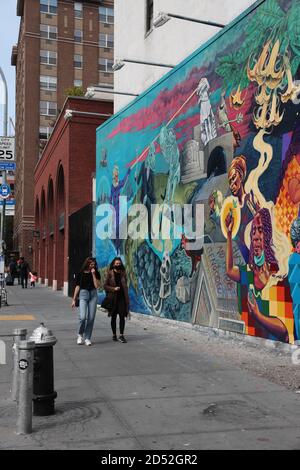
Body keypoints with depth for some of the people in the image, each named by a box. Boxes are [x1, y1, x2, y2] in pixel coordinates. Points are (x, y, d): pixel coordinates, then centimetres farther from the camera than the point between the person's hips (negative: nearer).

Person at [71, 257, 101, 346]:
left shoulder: (96, 273, 4)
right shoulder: (81, 274, 2)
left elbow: (97, 286, -6)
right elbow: (77, 286, 7)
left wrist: (93, 274, -11)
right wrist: (74, 299, 8)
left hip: (93, 295, 2)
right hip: (83, 295, -2)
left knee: (91, 318, 1)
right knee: (83, 317, -15)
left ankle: (87, 338, 12)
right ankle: (80, 334, 11)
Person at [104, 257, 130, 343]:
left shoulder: (123, 273, 7)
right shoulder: (110, 273, -1)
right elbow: (105, 286, -2)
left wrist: (127, 298, 10)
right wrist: (113, 289, -16)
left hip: (122, 297, 1)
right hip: (113, 298, -1)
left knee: (122, 316, -6)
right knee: (113, 317, 9)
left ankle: (121, 335, -3)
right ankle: (114, 335, 20)